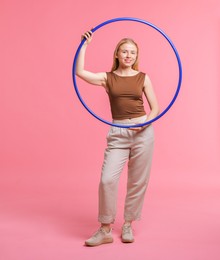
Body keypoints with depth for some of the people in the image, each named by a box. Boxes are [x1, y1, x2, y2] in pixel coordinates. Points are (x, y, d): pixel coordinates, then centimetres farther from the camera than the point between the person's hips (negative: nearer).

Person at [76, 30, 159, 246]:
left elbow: (155, 108, 7)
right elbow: (79, 72, -9)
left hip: (142, 132, 1)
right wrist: (85, 44, -6)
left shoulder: (143, 78, 6)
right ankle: (105, 230, 5)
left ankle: (128, 225, 24)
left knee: (137, 181, 6)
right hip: (117, 133, 0)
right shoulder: (107, 78, 6)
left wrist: (145, 123, -12)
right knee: (107, 179, -11)